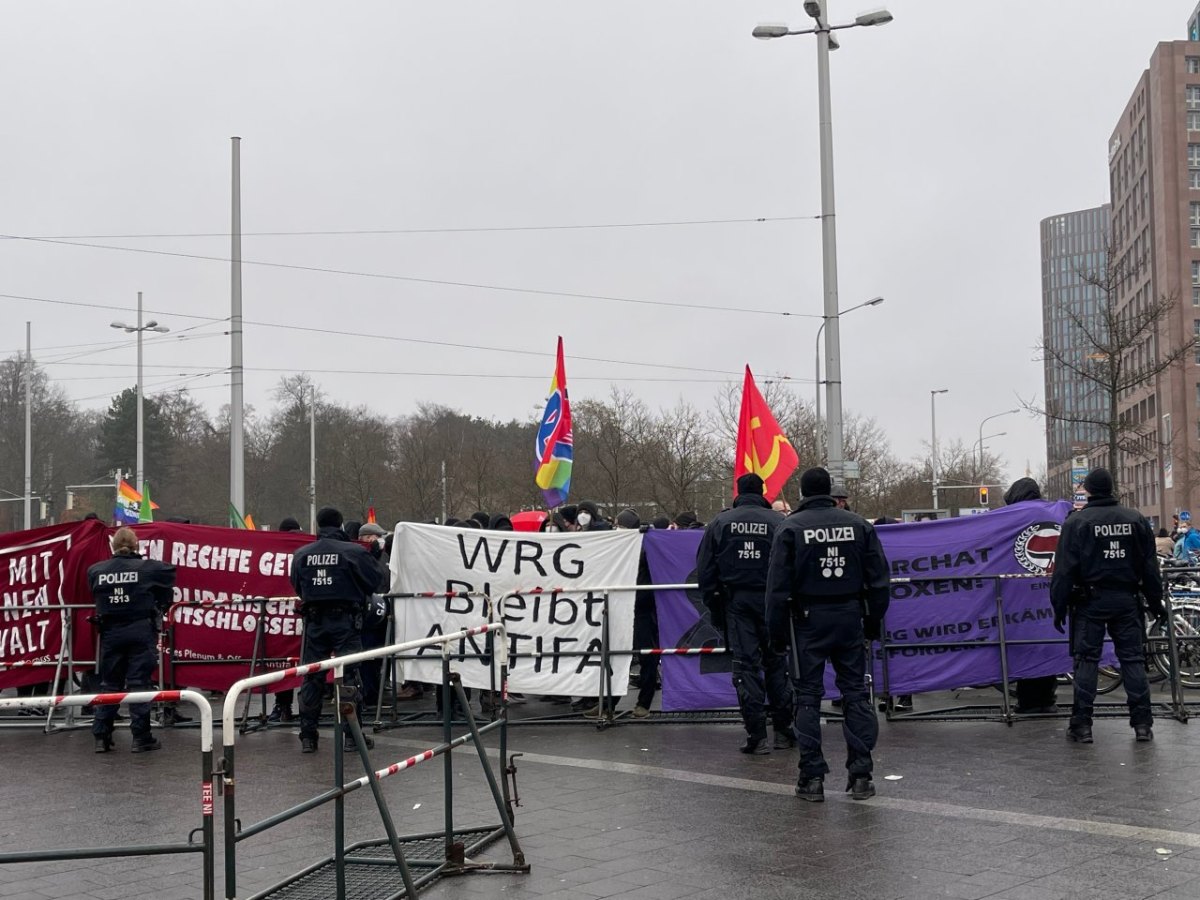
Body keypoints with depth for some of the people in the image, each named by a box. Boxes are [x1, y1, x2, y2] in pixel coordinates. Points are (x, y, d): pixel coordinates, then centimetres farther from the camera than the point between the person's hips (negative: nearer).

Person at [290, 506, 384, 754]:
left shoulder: (301, 554, 2)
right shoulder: (354, 551, -9)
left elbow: (297, 586, 12)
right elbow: (374, 582, -2)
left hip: (314, 621, 3)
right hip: (346, 620, -3)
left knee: (311, 678, 9)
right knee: (350, 675, 3)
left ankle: (307, 737, 10)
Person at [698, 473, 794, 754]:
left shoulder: (720, 522, 3)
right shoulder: (778, 522, -2)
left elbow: (705, 569, 4)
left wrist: (714, 606, 9)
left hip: (735, 602, 0)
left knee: (745, 665, 2)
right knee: (776, 663, 11)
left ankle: (756, 735, -1)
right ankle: (783, 730, 13)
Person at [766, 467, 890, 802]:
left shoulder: (790, 528, -5)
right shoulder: (858, 524, 5)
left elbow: (779, 586, -7)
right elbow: (878, 578, 7)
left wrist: (778, 630, 0)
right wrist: (874, 620, 14)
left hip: (809, 619, -2)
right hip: (849, 615, 3)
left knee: (808, 696, 4)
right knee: (856, 693, 8)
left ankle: (812, 777, 4)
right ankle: (861, 774, 6)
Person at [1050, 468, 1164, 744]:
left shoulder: (1076, 522, -7)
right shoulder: (1136, 519, 5)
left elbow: (1065, 569, -9)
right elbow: (1150, 566, 8)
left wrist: (1059, 606, -4)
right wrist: (1155, 602, 15)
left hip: (1090, 600, -3)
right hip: (1126, 599, 3)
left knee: (1086, 661, 2)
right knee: (1133, 659, 8)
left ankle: (1082, 725, 2)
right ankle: (1142, 723, 8)